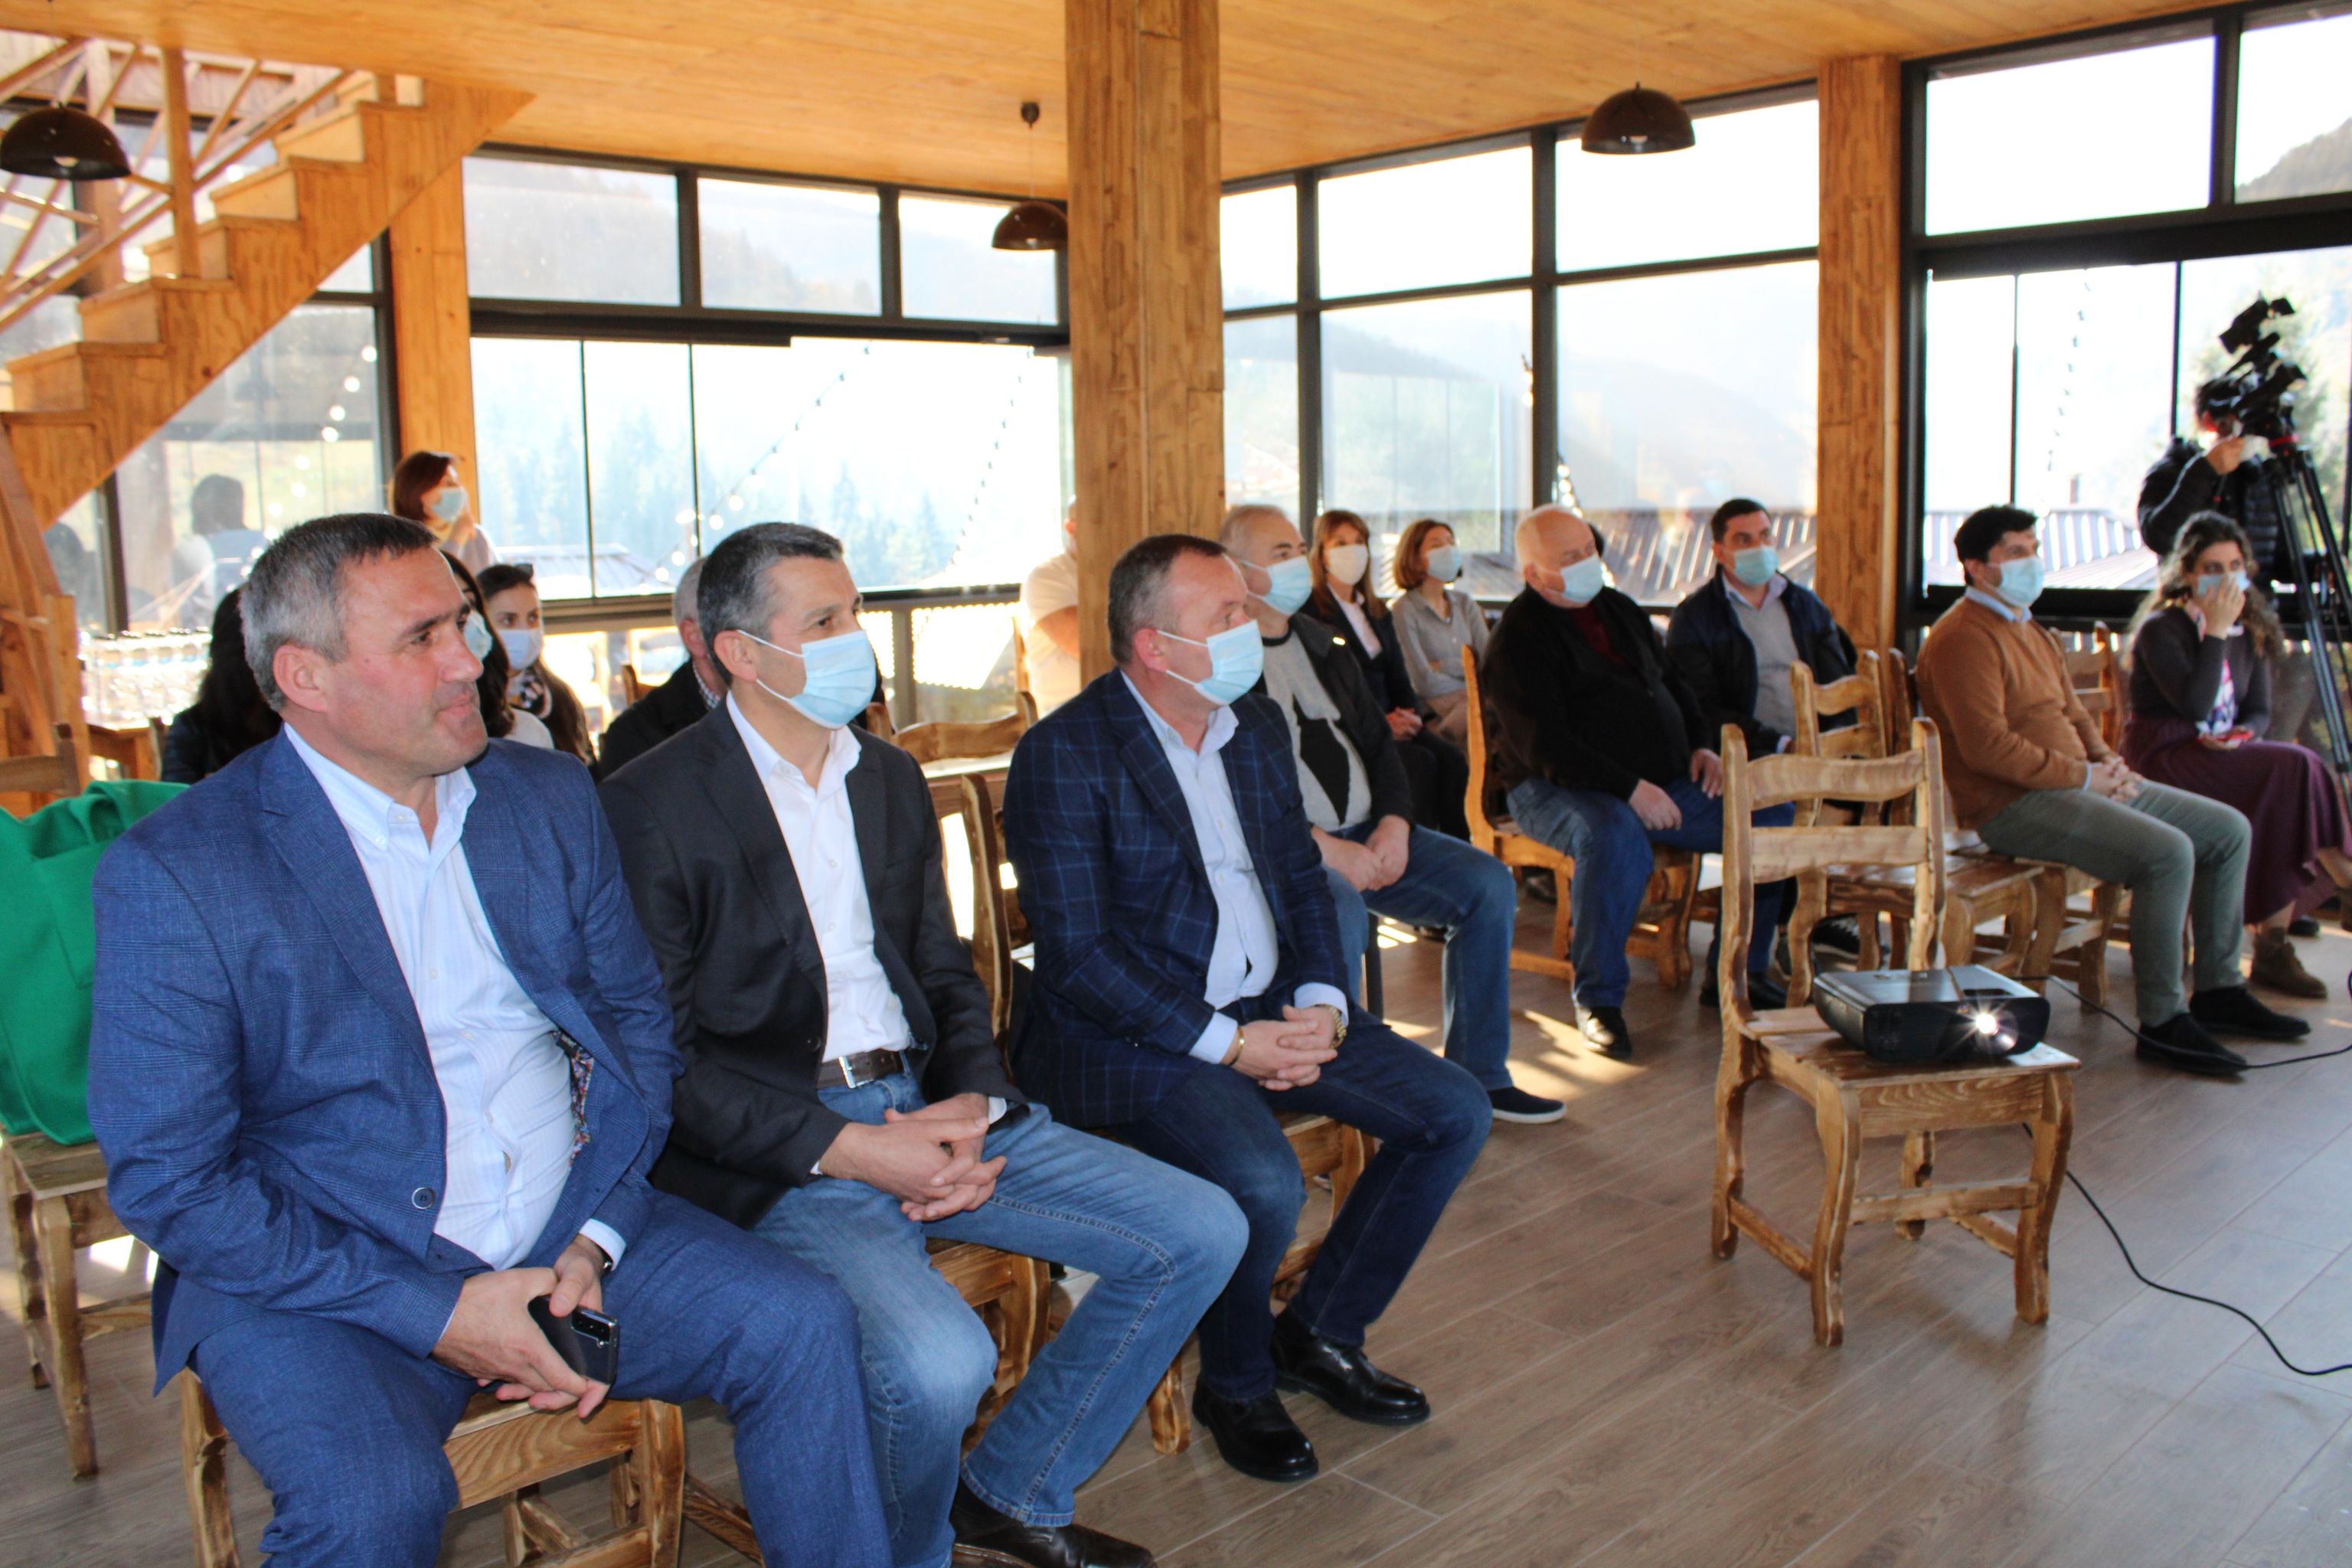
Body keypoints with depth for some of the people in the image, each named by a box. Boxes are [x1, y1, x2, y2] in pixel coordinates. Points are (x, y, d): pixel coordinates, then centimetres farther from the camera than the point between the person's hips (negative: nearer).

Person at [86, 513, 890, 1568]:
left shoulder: (551, 797, 5)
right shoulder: (172, 875, -10)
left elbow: (635, 1016, 10)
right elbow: (167, 1180, -10)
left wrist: (593, 1244, -5)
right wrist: (436, 1313, -16)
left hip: (571, 1239, 4)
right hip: (319, 1279, -4)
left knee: (801, 1324, -14)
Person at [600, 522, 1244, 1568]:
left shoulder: (891, 778, 15)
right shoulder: (651, 806, -7)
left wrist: (971, 1107, -3)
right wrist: (851, 1150, -18)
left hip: (926, 1109, 7)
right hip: (778, 1154, -7)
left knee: (1202, 1233, -1)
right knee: (937, 1358, -33)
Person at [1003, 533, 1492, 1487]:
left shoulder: (1257, 729, 10)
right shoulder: (1064, 756, -14)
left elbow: (1302, 881, 15)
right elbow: (1076, 957, -18)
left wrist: (1320, 1002, -4)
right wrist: (1227, 1044, -20)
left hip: (1270, 1010, 8)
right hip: (1128, 1036, -7)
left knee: (1455, 1113, -2)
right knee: (1262, 1184, -31)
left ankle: (1320, 1333, 15)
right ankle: (1235, 1384, 2)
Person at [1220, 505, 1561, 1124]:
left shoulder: (1323, 645, 18)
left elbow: (1378, 743, 18)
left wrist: (1394, 825, -1)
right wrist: (1325, 848, -21)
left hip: (1367, 835, 8)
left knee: (1490, 886, -6)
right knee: (1339, 911, -37)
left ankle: (1479, 1075, 3)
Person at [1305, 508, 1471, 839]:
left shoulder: (1376, 611, 22)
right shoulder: (1310, 611, -3)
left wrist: (1411, 714, -2)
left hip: (1390, 721, 7)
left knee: (1451, 757, -20)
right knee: (1420, 763, -29)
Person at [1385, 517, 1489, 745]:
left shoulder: (1465, 604, 18)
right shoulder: (1403, 610, -2)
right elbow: (1424, 680, -10)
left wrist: (1444, 666, -6)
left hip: (1472, 701, 5)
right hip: (1435, 707, -5)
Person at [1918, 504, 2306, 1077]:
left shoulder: (2031, 632, 20)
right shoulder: (1965, 637, -14)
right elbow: (1986, 746, -23)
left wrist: (2107, 762, 3)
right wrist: (2082, 776, -17)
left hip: (2073, 786, 11)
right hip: (2014, 805, -11)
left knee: (2227, 829, 9)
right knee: (2167, 850, -28)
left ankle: (2219, 991, 17)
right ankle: (2163, 1024, -18)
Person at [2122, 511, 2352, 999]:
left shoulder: (2251, 631, 13)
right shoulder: (2161, 628, -9)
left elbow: (2260, 710, 15)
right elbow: (2194, 706, -20)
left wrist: (2242, 734, -8)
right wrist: (2217, 631, -19)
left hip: (2221, 755, 6)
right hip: (2165, 758, -6)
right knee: (2296, 768, -26)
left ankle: (2273, 946, -19)